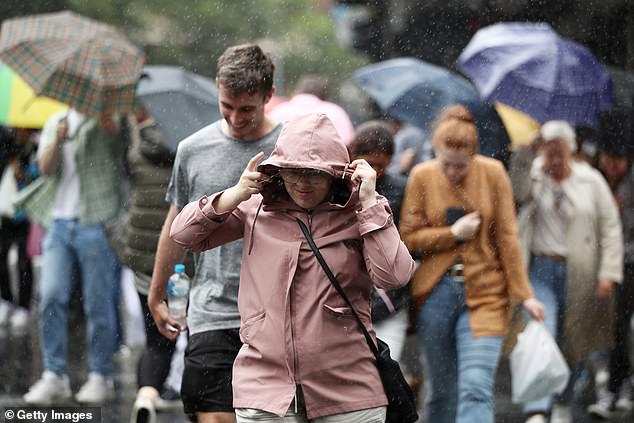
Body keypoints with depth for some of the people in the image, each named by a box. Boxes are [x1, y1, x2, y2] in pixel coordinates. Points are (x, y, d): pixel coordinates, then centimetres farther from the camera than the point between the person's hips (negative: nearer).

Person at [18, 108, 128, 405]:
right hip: (59, 222, 4)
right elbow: (46, 167, 7)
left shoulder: (108, 120, 2)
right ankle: (54, 376, -2)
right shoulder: (56, 122, 17)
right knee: (51, 297, -6)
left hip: (95, 223, -4)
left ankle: (100, 377, 7)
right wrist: (58, 140, -10)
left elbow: (111, 128, -23)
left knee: (99, 303, -1)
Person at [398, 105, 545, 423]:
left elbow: (507, 238, 1)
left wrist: (522, 293, 0)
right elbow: (408, 238, 1)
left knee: (476, 390, -15)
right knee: (441, 392, 10)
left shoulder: (493, 174, -2)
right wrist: (453, 233, -11)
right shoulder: (422, 177, 0)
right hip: (436, 292, 2)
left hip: (484, 294, -2)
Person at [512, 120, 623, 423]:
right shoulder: (532, 177, 2)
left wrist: (608, 273, -5)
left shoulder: (591, 181, 2)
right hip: (540, 270, -1)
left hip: (578, 273, 1)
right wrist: (526, 153, -26)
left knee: (575, 342, 10)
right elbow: (517, 192, -21)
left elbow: (610, 228, 2)